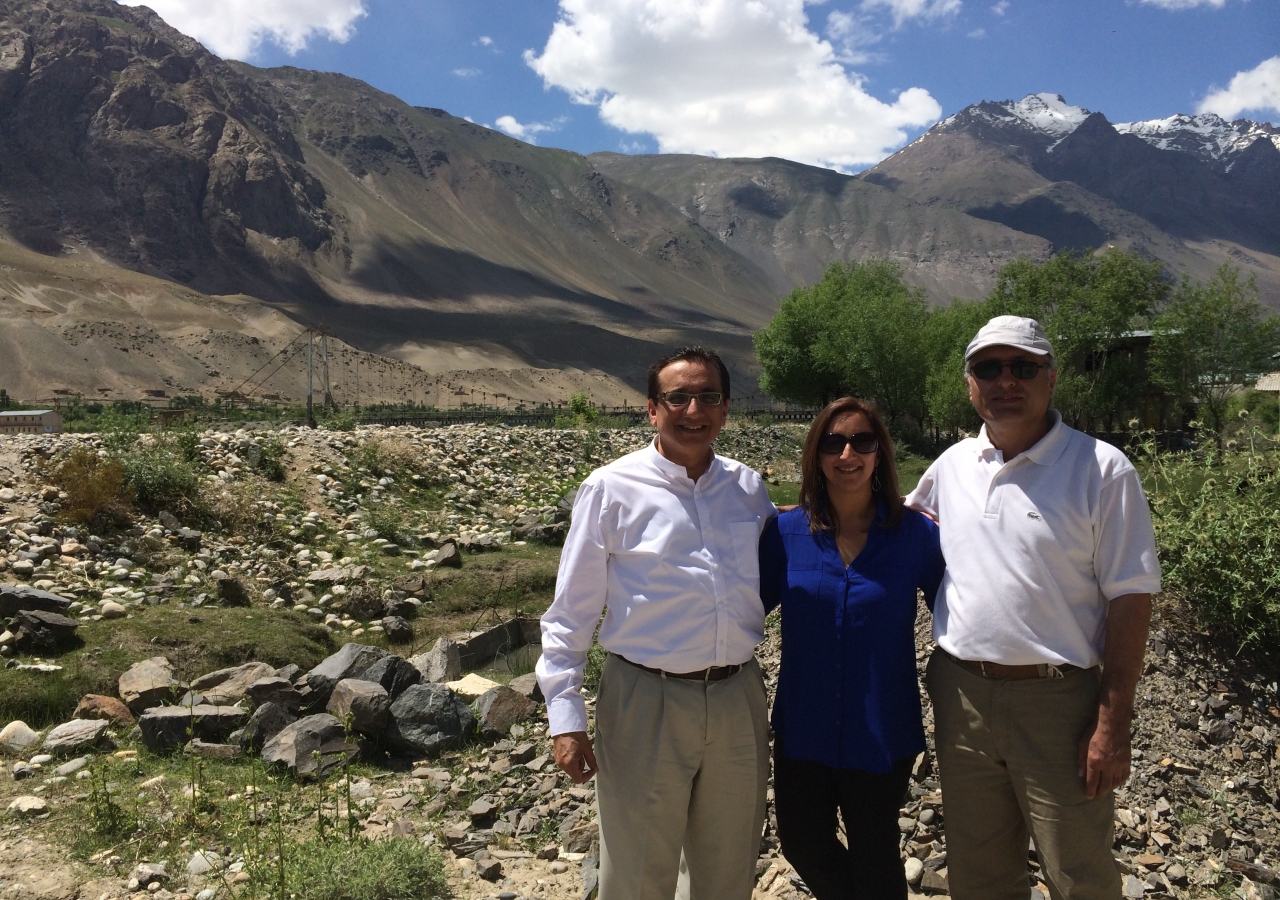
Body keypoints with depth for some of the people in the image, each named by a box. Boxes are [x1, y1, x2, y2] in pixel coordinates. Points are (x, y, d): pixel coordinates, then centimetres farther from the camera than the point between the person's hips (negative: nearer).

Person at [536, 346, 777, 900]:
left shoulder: (748, 488, 5)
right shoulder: (612, 489, -7)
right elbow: (571, 614, -4)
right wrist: (565, 720, -8)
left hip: (738, 700, 4)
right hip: (646, 703, -3)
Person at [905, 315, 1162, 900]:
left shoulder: (1102, 470, -8)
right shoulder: (951, 466, 6)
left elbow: (1130, 598, -9)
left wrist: (1113, 723, -13)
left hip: (1058, 701, -4)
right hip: (960, 695, 5)